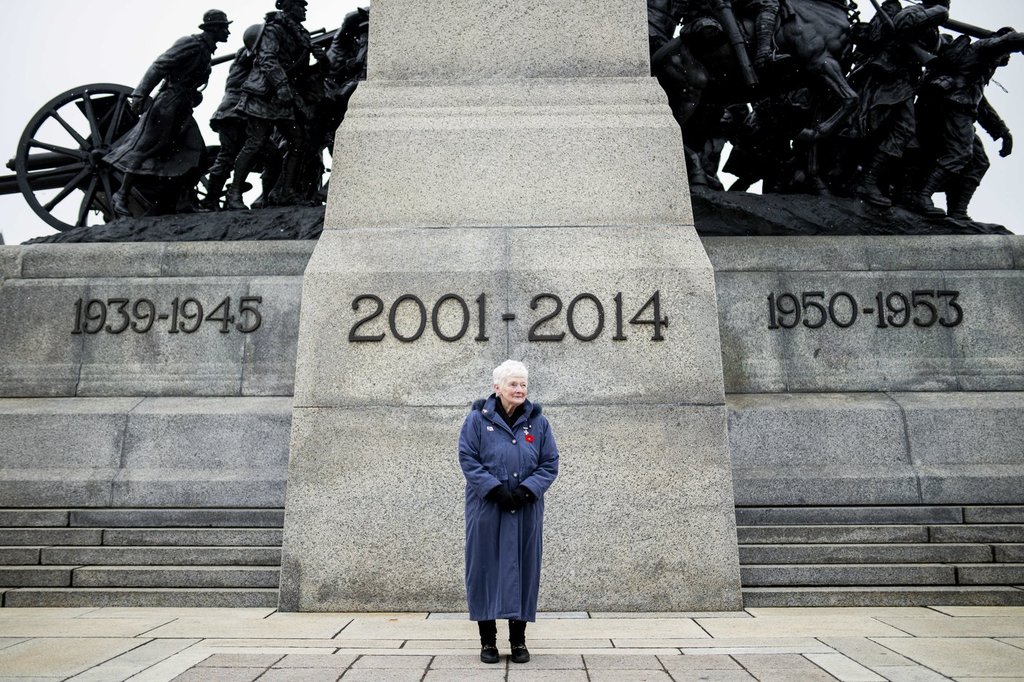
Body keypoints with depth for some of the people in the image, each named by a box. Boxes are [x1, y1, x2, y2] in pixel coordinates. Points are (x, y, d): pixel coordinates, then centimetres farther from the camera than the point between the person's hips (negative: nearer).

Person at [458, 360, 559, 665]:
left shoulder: (538, 422, 5)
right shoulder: (478, 419, -1)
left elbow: (549, 464, 3)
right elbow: (468, 460, -5)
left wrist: (526, 490, -12)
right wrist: (495, 489, -15)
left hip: (526, 511, 2)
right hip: (486, 510, -2)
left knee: (523, 570, 6)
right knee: (487, 569, 3)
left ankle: (519, 640, 19)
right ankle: (487, 640, 16)